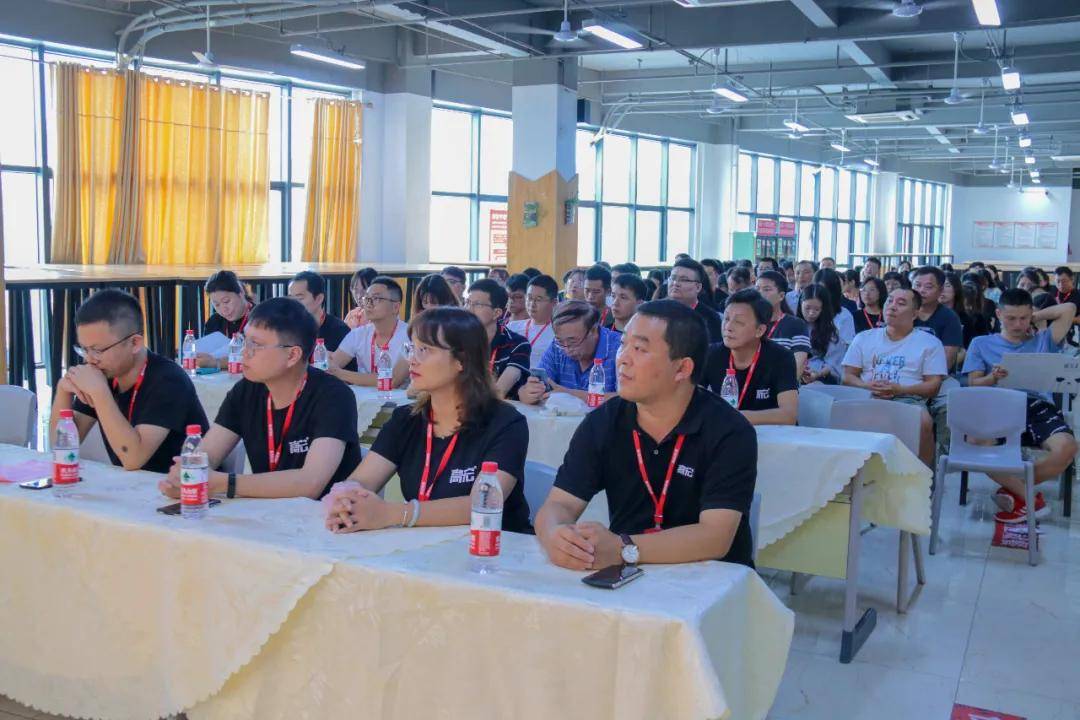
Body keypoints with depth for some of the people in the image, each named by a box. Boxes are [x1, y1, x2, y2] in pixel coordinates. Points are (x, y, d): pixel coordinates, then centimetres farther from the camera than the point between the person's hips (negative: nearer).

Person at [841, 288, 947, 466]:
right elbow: (848, 377, 15)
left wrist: (900, 390, -12)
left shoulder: (930, 343, 14)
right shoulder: (864, 338, 22)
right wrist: (868, 386, -7)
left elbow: (934, 385, 5)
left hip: (909, 400, -1)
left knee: (923, 421, -36)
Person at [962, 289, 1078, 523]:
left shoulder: (1043, 341, 26)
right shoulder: (981, 344, 21)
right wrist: (992, 378, -12)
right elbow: (973, 384, 9)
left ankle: (1015, 489, -8)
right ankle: (1032, 498, -16)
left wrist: (1036, 317, 22)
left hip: (1037, 405, 1)